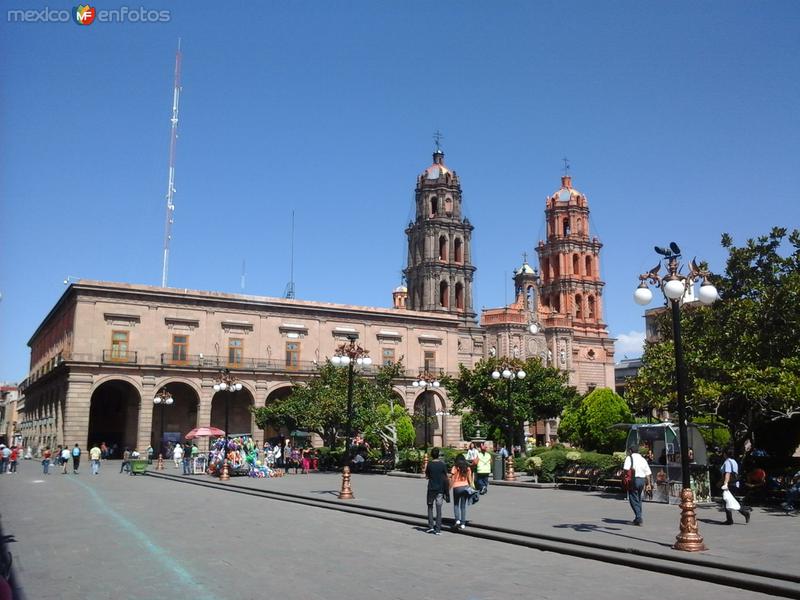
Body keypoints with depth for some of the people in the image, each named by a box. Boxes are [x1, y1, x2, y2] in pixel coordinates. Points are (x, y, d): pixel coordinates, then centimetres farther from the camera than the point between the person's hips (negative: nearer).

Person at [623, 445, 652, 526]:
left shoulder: (629, 457, 0)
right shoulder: (642, 459, 16)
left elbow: (626, 469, -14)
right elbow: (648, 473, 13)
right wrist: (648, 484, 17)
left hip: (634, 479, -6)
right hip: (642, 479, 6)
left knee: (634, 499, -2)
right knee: (638, 499, 19)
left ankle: (639, 518, -12)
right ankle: (638, 518, 24)